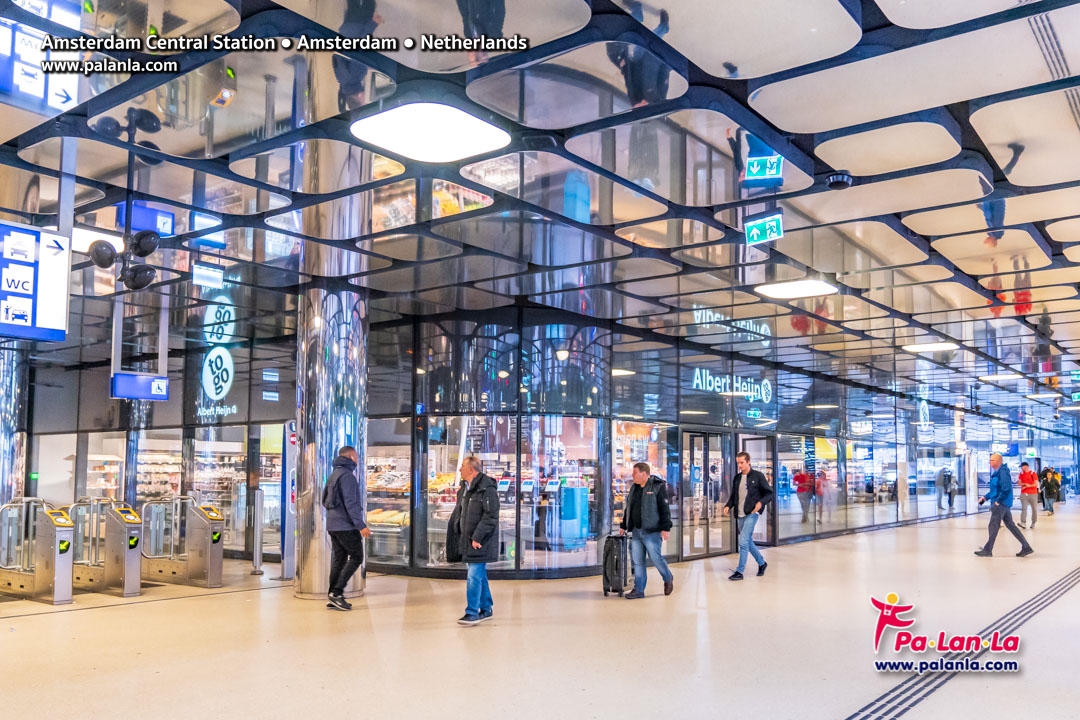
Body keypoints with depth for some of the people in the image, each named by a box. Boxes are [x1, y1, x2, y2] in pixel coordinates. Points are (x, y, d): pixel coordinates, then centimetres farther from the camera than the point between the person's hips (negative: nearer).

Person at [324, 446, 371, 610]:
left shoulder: (334, 475, 17)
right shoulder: (347, 475, -14)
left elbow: (325, 500, 21)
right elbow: (350, 503, -21)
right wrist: (361, 525, -22)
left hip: (333, 525, 9)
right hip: (346, 526, -9)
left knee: (339, 559, 10)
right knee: (356, 557, -4)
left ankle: (332, 597, 9)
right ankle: (337, 592, -10)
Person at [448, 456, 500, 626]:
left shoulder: (487, 489, -16)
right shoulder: (464, 488, 13)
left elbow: (490, 516, -21)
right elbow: (458, 513, 19)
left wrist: (477, 537, -23)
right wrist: (457, 535, 12)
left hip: (480, 542, -9)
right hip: (468, 541, 9)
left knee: (474, 576, -9)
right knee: (480, 575, 15)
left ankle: (472, 613, -3)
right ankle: (486, 609, 25)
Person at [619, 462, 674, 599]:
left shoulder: (658, 487, -8)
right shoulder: (634, 488, 14)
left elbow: (664, 509, -12)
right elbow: (629, 509, 22)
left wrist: (666, 527, -17)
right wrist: (623, 525, 22)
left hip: (652, 532, -7)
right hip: (636, 531, 7)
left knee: (655, 558, -4)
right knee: (637, 561, 6)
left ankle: (668, 579, 23)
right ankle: (638, 590, 12)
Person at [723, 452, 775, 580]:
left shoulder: (757, 476, -4)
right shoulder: (737, 478, 12)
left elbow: (770, 493, -3)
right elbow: (733, 496, 19)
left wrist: (761, 502, -21)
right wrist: (728, 506, 0)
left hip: (752, 513, -7)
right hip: (740, 515, 7)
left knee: (743, 542, -14)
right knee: (748, 542, 15)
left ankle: (739, 571, -9)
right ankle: (762, 563, 36)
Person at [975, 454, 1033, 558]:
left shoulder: (1003, 472, -17)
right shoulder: (997, 472, 14)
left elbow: (1006, 489, -25)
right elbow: (995, 489, 22)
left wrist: (998, 501, -19)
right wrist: (985, 497, 14)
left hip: (1001, 504, -10)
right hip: (1004, 504, 10)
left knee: (993, 526, -2)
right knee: (1011, 525, 12)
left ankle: (987, 550, 6)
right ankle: (1026, 547, 15)